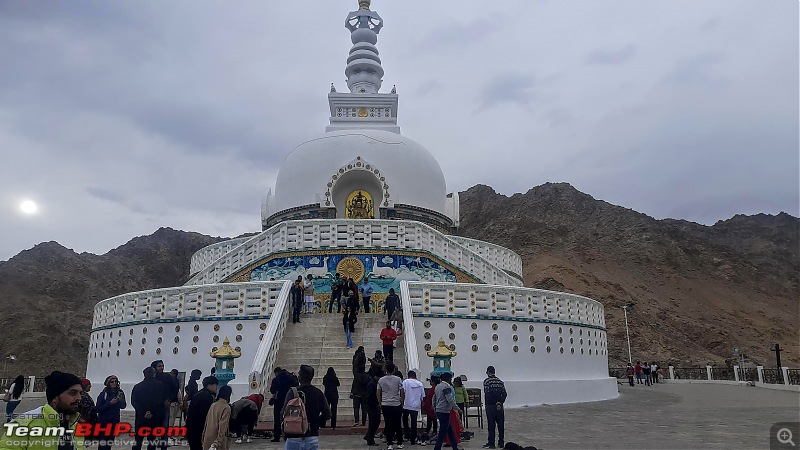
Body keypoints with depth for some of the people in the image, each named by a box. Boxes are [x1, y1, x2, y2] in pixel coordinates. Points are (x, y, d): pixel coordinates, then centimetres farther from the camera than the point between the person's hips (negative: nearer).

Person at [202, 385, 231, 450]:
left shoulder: (213, 405, 6)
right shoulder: (226, 408, -13)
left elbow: (206, 423, 11)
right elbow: (222, 427, -19)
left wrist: (203, 438, 18)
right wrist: (217, 443, -20)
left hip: (208, 439, 7)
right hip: (218, 441, -7)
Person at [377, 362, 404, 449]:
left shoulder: (381, 380, 1)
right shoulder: (398, 379, -4)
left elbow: (378, 393, 5)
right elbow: (402, 392, -2)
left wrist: (380, 403, 16)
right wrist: (401, 402, 11)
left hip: (385, 405, 1)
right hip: (396, 405, -1)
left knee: (388, 425, 5)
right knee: (398, 424, 10)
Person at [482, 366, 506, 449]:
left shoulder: (486, 381, -6)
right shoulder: (500, 381, 10)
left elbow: (487, 394, -15)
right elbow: (504, 394, 2)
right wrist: (500, 403, -3)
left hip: (490, 405, -5)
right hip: (500, 406, 5)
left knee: (491, 425, 0)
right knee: (500, 424, 9)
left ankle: (491, 443, 2)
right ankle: (501, 443, 14)